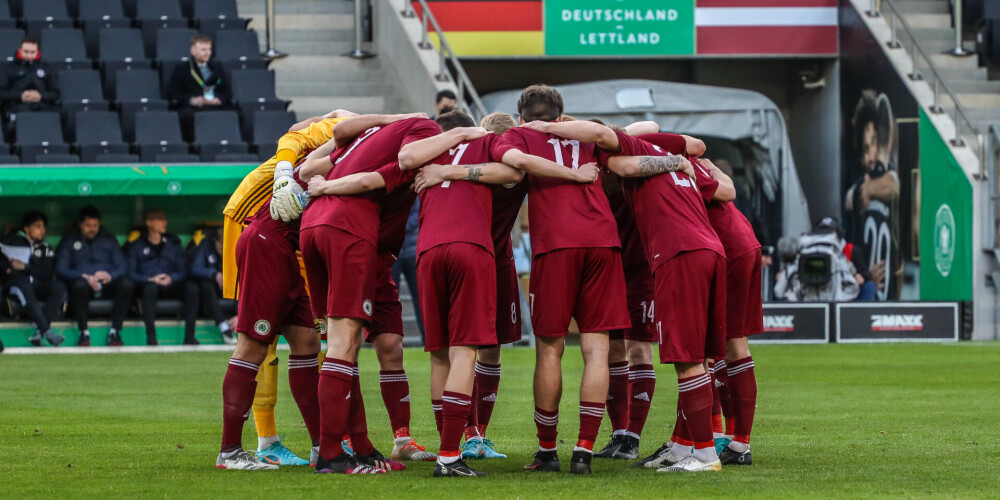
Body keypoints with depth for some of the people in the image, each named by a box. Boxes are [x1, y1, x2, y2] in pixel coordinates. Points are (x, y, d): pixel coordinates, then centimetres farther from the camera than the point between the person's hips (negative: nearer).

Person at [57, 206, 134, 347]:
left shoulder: (108, 239, 23)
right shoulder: (69, 241, 16)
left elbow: (123, 266, 11)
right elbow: (61, 269, 1)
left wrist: (110, 276, -13)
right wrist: (84, 277, -17)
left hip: (107, 284, 2)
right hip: (85, 283, -2)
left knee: (127, 284, -32)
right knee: (79, 285, -40)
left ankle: (115, 330, -28)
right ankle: (83, 331, -28)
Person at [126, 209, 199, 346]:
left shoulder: (173, 243, 23)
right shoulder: (137, 246, 14)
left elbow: (183, 270, 14)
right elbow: (131, 273, 2)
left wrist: (171, 278, -8)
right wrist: (150, 279, -15)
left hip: (171, 285, 3)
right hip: (148, 283, -3)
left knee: (191, 287, -29)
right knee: (150, 287, -40)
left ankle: (189, 335, -33)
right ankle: (151, 335, -42)